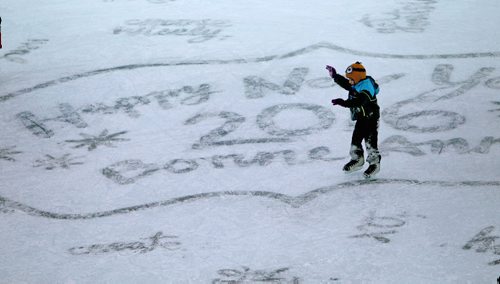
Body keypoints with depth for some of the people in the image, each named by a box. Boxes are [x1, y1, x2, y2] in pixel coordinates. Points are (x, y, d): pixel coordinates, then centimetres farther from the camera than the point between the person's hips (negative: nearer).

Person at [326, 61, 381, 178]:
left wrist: (343, 102, -46)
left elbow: (357, 102, -39)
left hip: (371, 118, -10)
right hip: (361, 118, 10)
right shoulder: (355, 85, 5)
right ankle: (357, 160, 33)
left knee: (370, 141, -7)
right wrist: (335, 76, 14)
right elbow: (345, 83, 23)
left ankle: (375, 164, 6)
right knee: (356, 139, 16)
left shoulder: (366, 88, -26)